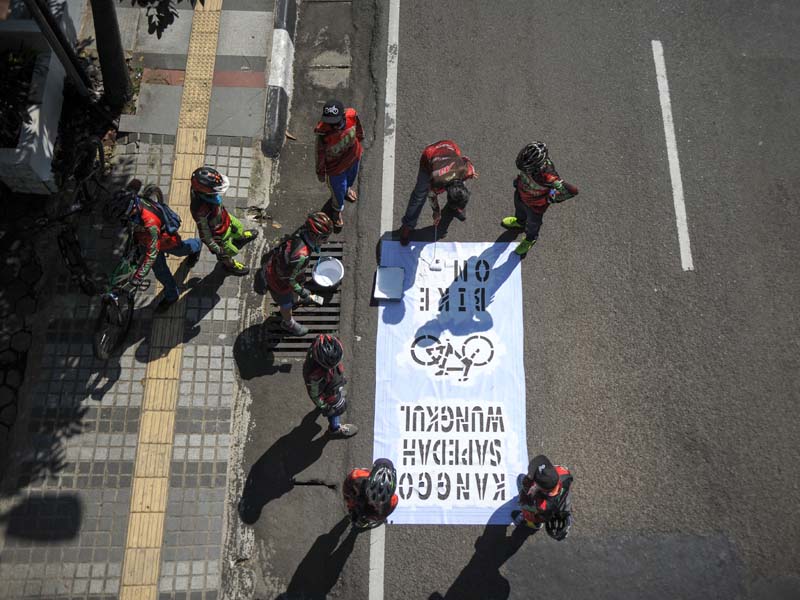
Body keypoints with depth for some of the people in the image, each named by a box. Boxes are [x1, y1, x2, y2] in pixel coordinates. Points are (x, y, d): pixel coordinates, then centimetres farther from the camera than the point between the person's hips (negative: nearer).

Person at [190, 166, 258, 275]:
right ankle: (228, 264, 59)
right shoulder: (201, 211, -48)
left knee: (238, 227, 35)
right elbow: (205, 235, -32)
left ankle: (241, 237, 71)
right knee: (229, 251, 24)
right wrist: (216, 249, -18)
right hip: (219, 233, -6)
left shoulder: (199, 188, -28)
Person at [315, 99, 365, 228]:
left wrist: (360, 138, 15)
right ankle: (337, 210, 55)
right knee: (338, 189, 21)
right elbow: (320, 153, -22)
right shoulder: (323, 131, -40)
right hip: (335, 165, -4)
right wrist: (320, 172, -8)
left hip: (354, 156, 4)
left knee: (351, 177, 36)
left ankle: (347, 188, 74)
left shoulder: (352, 115, -32)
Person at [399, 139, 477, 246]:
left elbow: (466, 159, -11)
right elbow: (432, 195, -15)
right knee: (420, 194, -1)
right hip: (429, 157, -3)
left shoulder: (467, 169, -38)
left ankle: (452, 208, 47)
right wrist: (436, 212, 3)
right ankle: (408, 226, 17)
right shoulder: (437, 182, -41)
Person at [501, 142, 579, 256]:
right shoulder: (530, 160, -33)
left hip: (535, 205, -5)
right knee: (519, 208, 37)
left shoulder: (547, 177, -50)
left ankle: (530, 239, 61)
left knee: (532, 223, 28)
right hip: (521, 193, 5)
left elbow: (573, 190, -45)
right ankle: (520, 222, 71)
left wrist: (553, 197, -28)